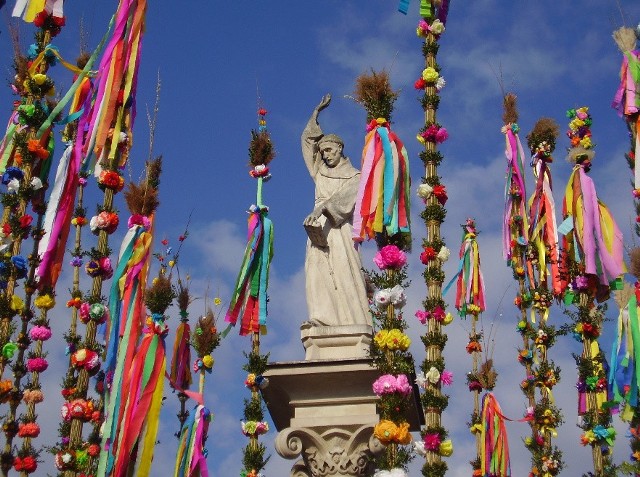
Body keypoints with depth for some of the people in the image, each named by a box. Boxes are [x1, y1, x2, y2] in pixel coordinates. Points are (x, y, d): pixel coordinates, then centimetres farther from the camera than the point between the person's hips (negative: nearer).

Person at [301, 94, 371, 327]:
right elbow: (308, 140, 25)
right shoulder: (320, 172, 22)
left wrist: (321, 208, -26)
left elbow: (343, 196, -11)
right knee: (318, 272, -11)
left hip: (339, 229, -5)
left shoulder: (353, 176, 8)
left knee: (343, 273, -16)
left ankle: (353, 323, -21)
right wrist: (317, 112, 22)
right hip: (318, 228, 5)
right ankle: (323, 319, -19)